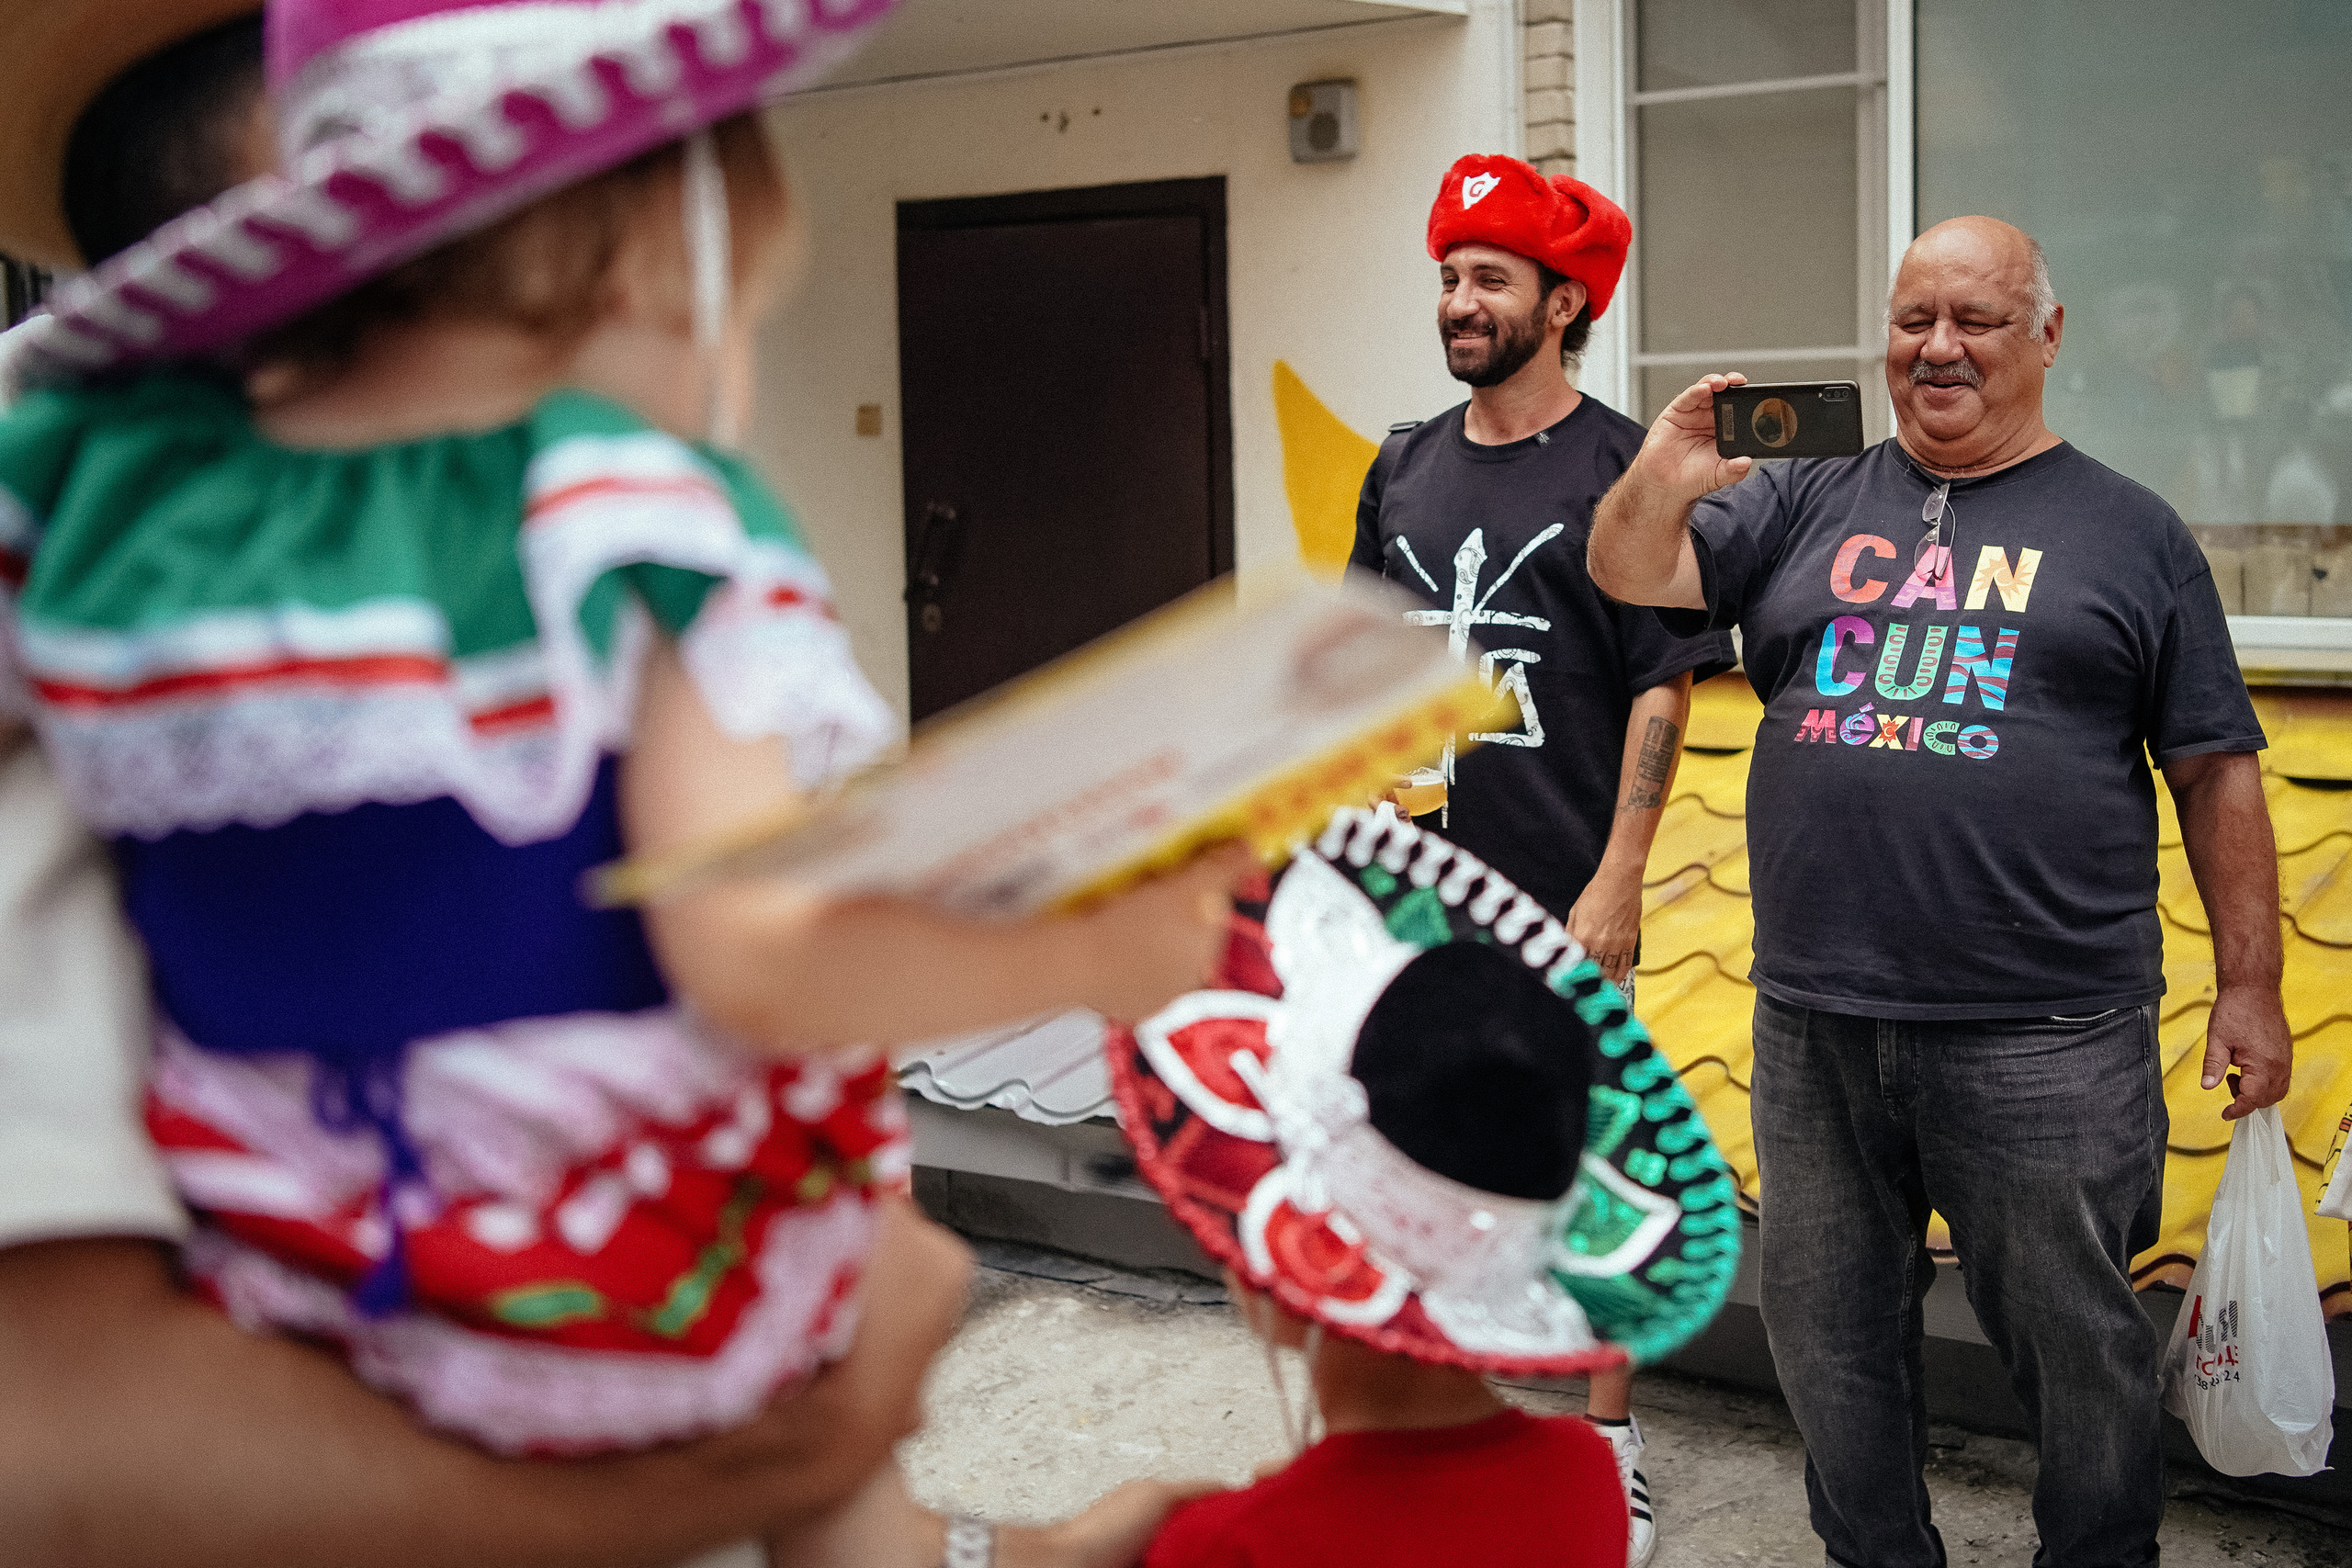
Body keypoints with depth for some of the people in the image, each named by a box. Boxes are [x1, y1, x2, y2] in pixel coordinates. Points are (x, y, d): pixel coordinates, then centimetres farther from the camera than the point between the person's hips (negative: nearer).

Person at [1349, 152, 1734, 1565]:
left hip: (1564, 898, -5)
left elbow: (1663, 693, -8)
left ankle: (1609, 1455, 18)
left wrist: (1616, 883, -14)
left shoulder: (1624, 469, -5)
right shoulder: (1404, 471, 11)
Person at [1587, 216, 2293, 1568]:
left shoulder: (2130, 533, 5)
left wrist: (2250, 985, 1)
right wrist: (1668, 472, -16)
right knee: (1831, 1340, 15)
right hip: (1813, 1028, 3)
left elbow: (2217, 772, 5)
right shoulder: (1808, 506, 11)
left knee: (2078, 1344, 7)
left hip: (2042, 1038, -3)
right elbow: (1629, 574, 5)